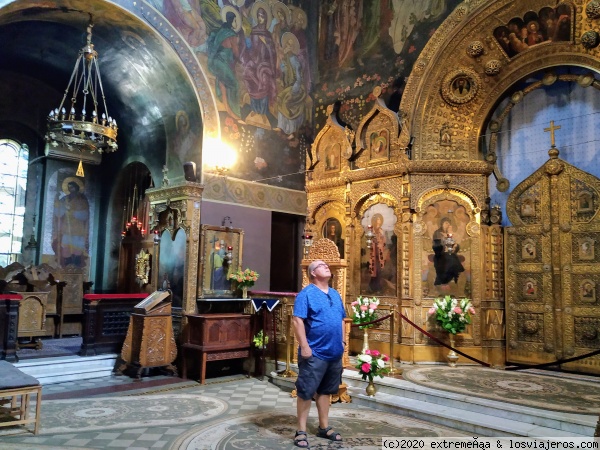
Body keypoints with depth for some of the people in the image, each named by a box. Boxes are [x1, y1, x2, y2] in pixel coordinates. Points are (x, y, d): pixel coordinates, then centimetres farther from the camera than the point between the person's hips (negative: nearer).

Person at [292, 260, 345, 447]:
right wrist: (304, 347, -21)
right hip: (315, 353, -7)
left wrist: (342, 342, 14)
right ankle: (301, 431, 11)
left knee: (325, 391, 17)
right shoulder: (306, 294, -10)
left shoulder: (335, 294, 14)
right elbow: (297, 321, -17)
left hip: (334, 353, 7)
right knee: (306, 392, 1)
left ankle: (324, 427, 28)